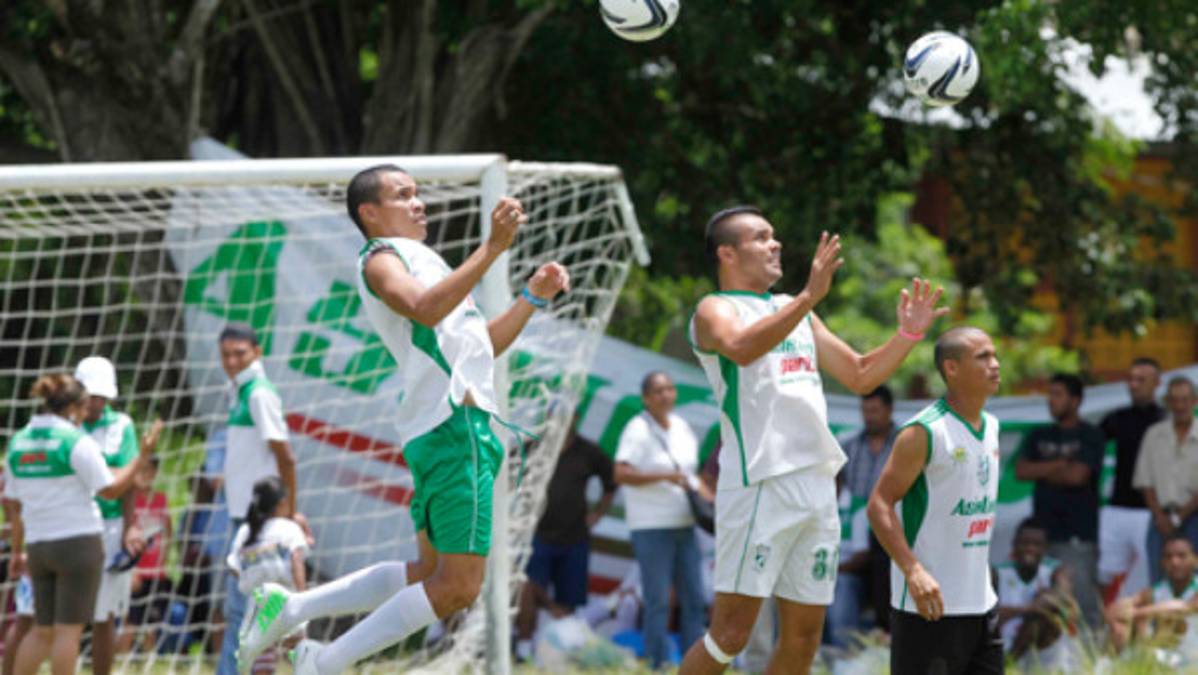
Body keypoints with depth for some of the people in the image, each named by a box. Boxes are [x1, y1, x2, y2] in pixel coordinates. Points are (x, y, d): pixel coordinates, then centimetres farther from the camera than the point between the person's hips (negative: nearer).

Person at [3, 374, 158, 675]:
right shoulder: (76, 441, -11)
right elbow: (110, 489, -10)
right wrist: (142, 455, -1)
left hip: (38, 545, 6)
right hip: (78, 542, -6)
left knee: (42, 630, 13)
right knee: (69, 628, -1)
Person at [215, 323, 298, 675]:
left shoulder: (260, 395, -12)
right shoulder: (241, 394, 15)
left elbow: (285, 457, -15)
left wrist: (290, 513, -16)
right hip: (243, 514, 10)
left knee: (240, 606, -9)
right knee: (237, 604, 11)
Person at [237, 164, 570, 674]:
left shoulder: (421, 259, 28)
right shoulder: (379, 259, -2)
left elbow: (484, 344, 32)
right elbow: (425, 309, -25)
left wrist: (533, 297, 20)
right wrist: (492, 249, -31)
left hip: (465, 426, 10)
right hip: (453, 426, -10)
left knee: (430, 574, 15)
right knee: (457, 587, -13)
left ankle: (287, 608, 17)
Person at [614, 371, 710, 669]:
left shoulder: (682, 428, 13)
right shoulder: (638, 430, -9)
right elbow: (621, 474, -19)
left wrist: (711, 501, 9)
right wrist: (665, 476, -24)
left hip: (684, 525, 7)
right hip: (651, 527, -7)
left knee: (694, 599, 7)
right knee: (658, 601, -7)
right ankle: (658, 665, -4)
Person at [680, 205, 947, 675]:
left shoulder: (795, 311, 23)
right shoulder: (715, 309, -2)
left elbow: (859, 376, 27)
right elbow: (742, 347, -26)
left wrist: (908, 335, 12)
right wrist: (810, 296, -35)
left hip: (818, 483, 8)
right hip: (760, 483, -8)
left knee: (803, 637, 8)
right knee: (730, 633, -11)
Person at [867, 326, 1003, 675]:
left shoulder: (990, 428, 12)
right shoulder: (924, 432, -14)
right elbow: (879, 505, -17)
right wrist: (913, 572, -28)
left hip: (980, 603, 8)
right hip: (928, 605, -8)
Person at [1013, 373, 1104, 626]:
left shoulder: (1090, 436, 2)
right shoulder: (1038, 436, 17)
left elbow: (1078, 475, -10)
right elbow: (1021, 471, 4)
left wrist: (1042, 471, 3)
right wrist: (1059, 465, -5)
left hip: (1077, 535, -5)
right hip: (1042, 530, 5)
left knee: (1084, 601, -12)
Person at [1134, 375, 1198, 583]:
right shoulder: (1154, 435, 11)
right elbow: (1146, 482, 9)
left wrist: (1181, 516, -8)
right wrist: (1160, 517, -4)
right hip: (1162, 518, 2)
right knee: (1159, 581, -5)